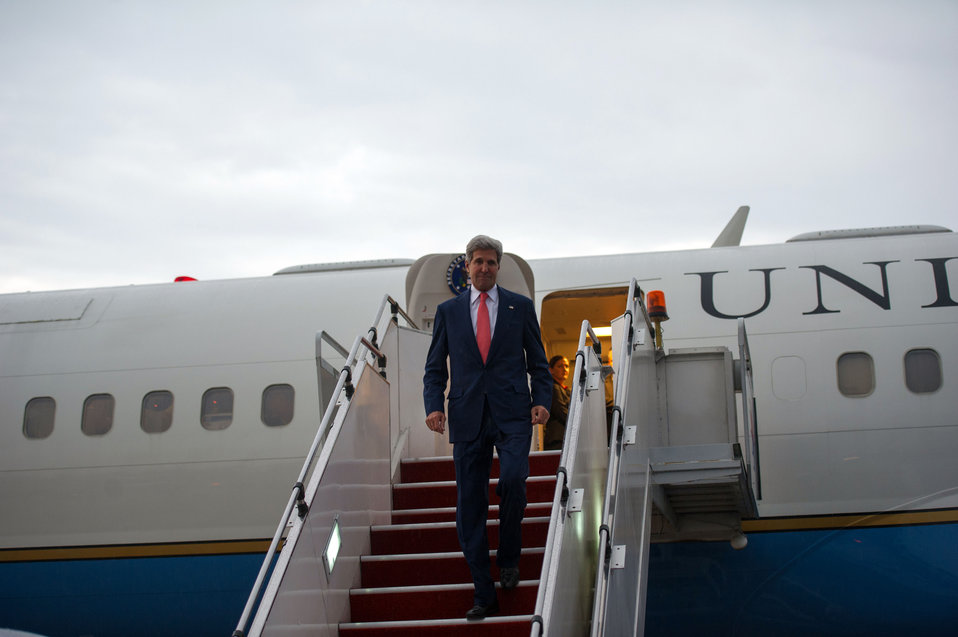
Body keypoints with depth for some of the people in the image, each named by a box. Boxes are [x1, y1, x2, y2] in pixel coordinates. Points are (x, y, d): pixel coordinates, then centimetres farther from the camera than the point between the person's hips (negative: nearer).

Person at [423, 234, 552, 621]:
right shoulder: (448, 310, 12)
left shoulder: (520, 306, 10)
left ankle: (508, 557, 2)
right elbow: (435, 368, 12)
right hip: (468, 417, 2)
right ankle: (483, 596, 9)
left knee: (512, 479, -25)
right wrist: (434, 406, -4)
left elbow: (538, 362, 12)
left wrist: (542, 401, -4)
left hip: (512, 414, -1)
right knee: (470, 506, 0)